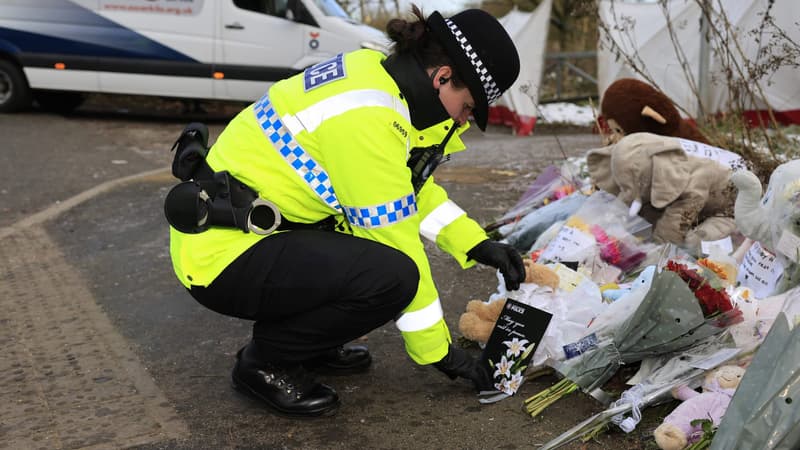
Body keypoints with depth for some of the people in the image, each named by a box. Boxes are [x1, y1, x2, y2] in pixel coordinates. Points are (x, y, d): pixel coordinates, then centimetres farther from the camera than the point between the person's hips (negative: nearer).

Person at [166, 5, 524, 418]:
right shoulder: (367, 118, -25)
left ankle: (308, 346, 17)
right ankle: (267, 361, -3)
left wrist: (476, 244, 7)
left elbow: (416, 189, 16)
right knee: (391, 274, -25)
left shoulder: (377, 75, 3)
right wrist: (438, 349, -10)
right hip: (220, 255, -10)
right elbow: (395, 246, -21)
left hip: (245, 229, 10)